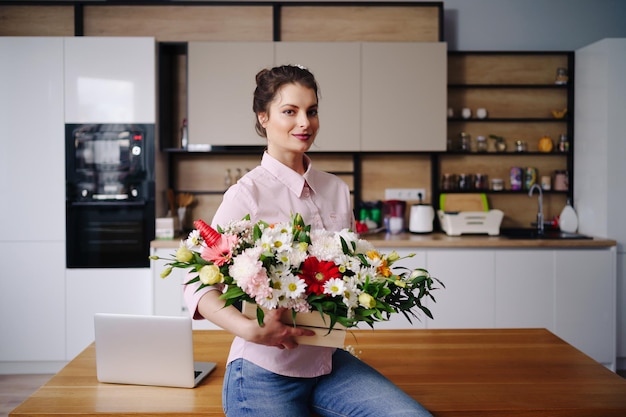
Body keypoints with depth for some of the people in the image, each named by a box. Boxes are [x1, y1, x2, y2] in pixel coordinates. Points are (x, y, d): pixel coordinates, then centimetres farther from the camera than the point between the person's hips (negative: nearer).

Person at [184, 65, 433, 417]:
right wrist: (250, 329, -31)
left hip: (330, 361, 5)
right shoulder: (247, 194, -12)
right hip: (266, 372, -5)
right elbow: (201, 284, -16)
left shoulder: (338, 191, 6)